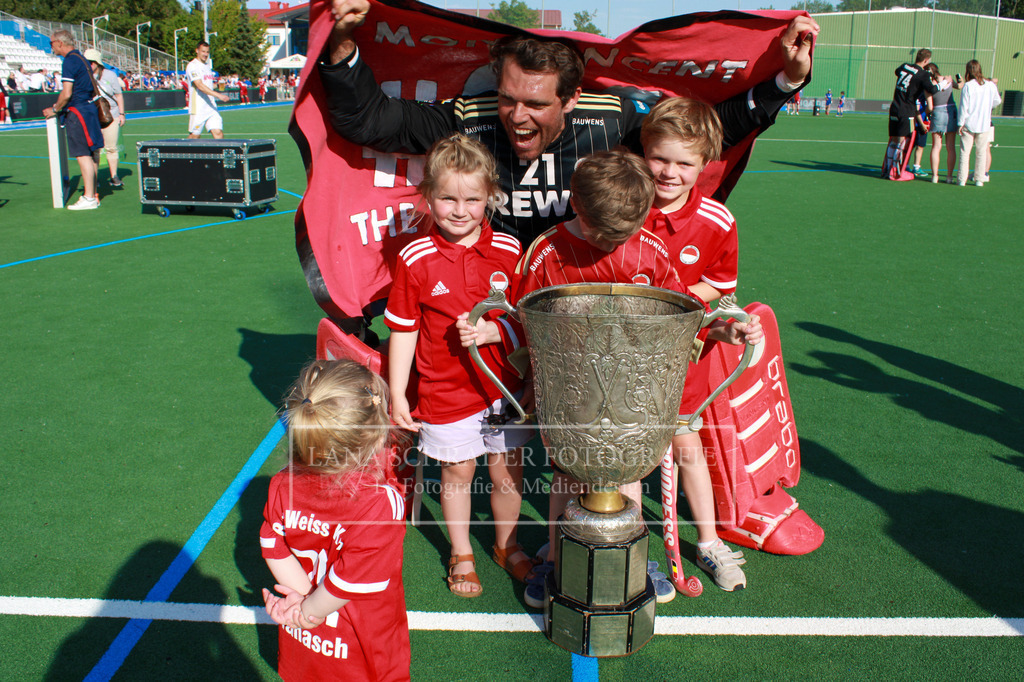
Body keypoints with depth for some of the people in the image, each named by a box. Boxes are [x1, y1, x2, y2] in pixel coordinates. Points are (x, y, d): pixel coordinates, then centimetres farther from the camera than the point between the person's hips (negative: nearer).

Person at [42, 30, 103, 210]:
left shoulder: (70, 61, -14)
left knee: (83, 155, -8)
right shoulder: (81, 58, 16)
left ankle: (89, 198, -8)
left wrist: (55, 109, -4)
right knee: (90, 156, 11)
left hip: (77, 112, -9)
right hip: (88, 108, 9)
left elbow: (66, 94, -19)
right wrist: (60, 107, 25)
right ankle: (92, 194, 16)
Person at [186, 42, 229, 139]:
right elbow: (200, 86, -23)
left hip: (211, 107, 6)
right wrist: (218, 95, -31)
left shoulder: (207, 66, 17)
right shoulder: (192, 66, -9)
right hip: (198, 109, -6)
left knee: (218, 133, -7)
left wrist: (217, 86, 11)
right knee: (194, 136, 1)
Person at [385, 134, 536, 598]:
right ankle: (461, 555, 35)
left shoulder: (507, 251, -6)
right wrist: (396, 394, -3)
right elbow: (403, 329, -5)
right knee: (457, 472, 13)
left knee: (507, 469, 13)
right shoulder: (415, 260, -11)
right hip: (446, 390, -2)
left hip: (505, 385, 2)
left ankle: (507, 545, 38)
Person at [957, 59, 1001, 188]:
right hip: (985, 124, 3)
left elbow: (964, 106, -10)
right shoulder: (991, 85, 1)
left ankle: (962, 179, 3)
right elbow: (997, 101, 14)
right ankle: (979, 179, 9)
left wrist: (960, 123, -4)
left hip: (969, 124, -2)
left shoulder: (968, 86, -10)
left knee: (965, 152, 4)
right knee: (982, 152, 9)